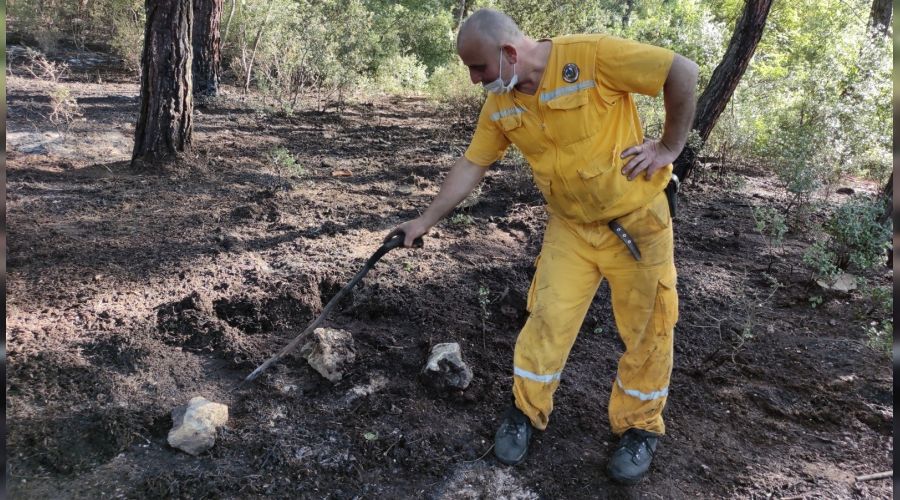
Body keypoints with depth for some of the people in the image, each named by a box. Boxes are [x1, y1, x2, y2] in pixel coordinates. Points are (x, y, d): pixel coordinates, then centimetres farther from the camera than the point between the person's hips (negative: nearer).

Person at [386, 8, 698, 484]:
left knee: (646, 329, 7)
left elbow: (683, 72, -20)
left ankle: (640, 427, 27)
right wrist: (425, 220, 5)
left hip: (637, 217, -4)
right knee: (548, 320, 4)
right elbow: (472, 165, 3)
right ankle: (526, 412, 25)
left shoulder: (591, 55, -24)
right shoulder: (499, 104, -5)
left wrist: (669, 147, -15)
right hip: (570, 226, 4)